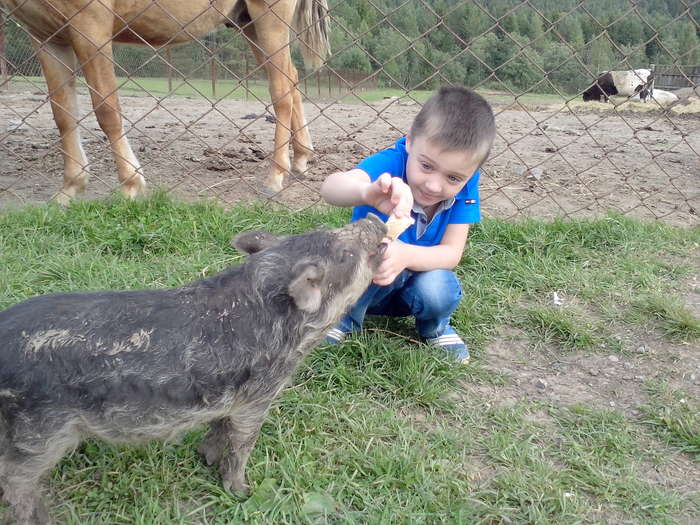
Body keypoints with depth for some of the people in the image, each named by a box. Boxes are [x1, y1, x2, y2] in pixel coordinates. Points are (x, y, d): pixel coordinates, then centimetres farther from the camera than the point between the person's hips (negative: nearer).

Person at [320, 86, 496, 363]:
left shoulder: (464, 186, -19)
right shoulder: (391, 163, -29)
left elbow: (452, 253, -22)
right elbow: (330, 187, -49)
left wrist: (407, 255, -44)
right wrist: (368, 193, -73)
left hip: (414, 287, 2)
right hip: (362, 283, -2)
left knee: (439, 289, -31)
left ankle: (435, 328, 6)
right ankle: (346, 317, -5)